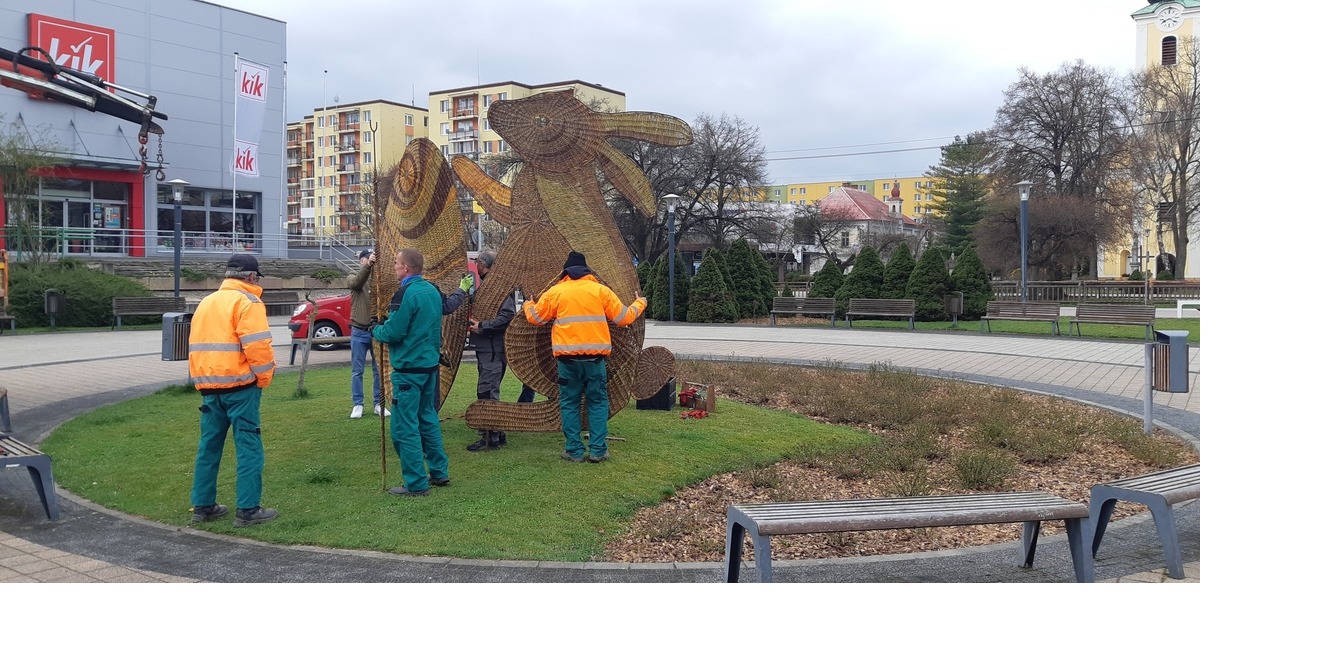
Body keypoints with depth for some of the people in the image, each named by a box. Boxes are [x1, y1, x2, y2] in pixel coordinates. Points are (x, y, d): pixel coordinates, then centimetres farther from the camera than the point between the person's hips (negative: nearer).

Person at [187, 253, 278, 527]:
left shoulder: (206, 302, 18)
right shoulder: (247, 302, -7)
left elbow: (198, 343, 17)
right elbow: (257, 345, -17)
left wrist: (202, 381, 19)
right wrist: (264, 377, -5)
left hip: (208, 384, 8)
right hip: (239, 384, -8)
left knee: (209, 445, 14)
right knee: (249, 446, -3)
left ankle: (203, 505, 19)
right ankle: (248, 509, -3)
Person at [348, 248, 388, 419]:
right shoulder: (354, 276, 0)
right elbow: (356, 283, -24)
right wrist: (368, 266, -40)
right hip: (359, 332, 0)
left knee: (379, 370, 8)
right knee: (357, 371, 6)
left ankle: (378, 404, 18)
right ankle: (357, 405, 16)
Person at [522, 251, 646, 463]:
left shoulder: (555, 292, 5)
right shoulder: (601, 290, 5)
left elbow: (535, 317, 15)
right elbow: (624, 317, 8)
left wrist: (528, 305, 38)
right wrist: (640, 303, 28)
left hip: (567, 358, 0)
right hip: (595, 357, 0)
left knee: (570, 404, 9)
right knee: (597, 403, 9)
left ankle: (574, 451, 9)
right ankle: (598, 450, 6)